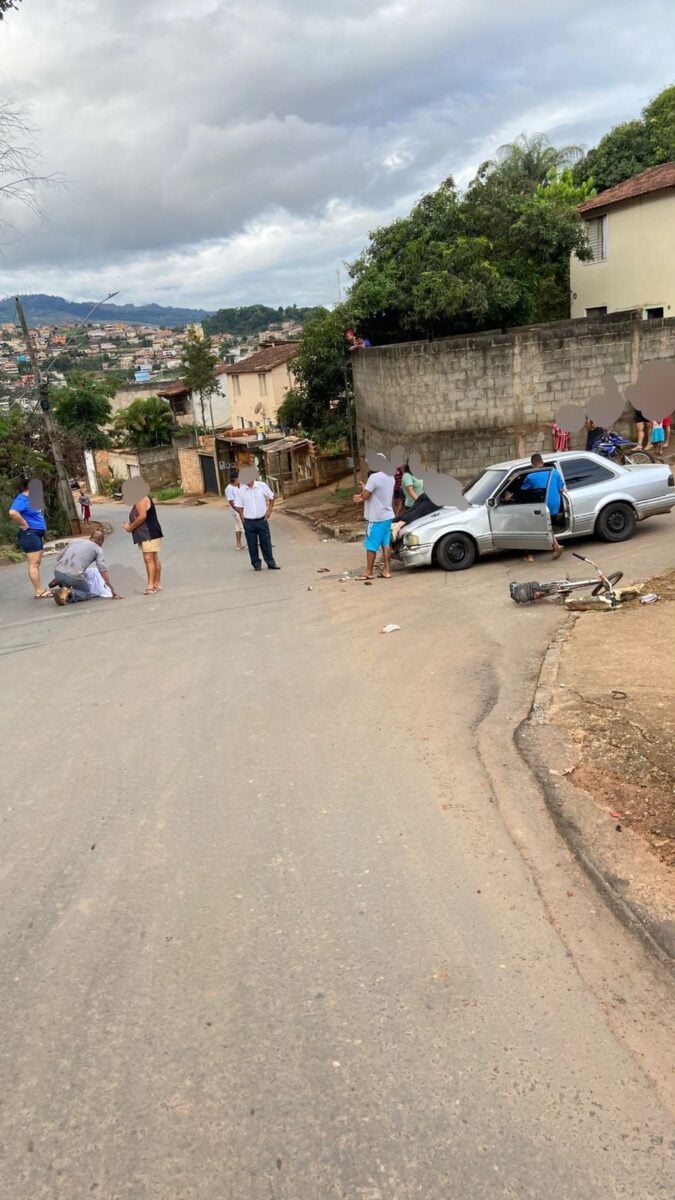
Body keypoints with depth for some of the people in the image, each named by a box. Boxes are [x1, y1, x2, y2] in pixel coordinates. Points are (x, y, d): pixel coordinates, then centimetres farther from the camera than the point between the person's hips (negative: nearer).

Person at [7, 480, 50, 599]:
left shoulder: (31, 499, 13)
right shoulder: (21, 499, -16)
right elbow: (12, 513, -34)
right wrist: (24, 524, -22)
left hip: (37, 534, 10)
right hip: (29, 534, -10)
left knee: (37, 563, 14)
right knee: (33, 564, -7)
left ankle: (40, 589, 20)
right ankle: (39, 592, -5)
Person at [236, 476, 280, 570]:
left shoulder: (262, 486, -5)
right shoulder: (241, 490, -3)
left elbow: (271, 497, 9)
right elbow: (239, 507, 3)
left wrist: (269, 510, 3)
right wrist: (243, 519, -3)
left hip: (262, 520, 0)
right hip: (249, 522, 0)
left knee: (266, 542, 5)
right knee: (252, 545, 5)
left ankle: (271, 563, 16)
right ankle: (256, 564, 18)